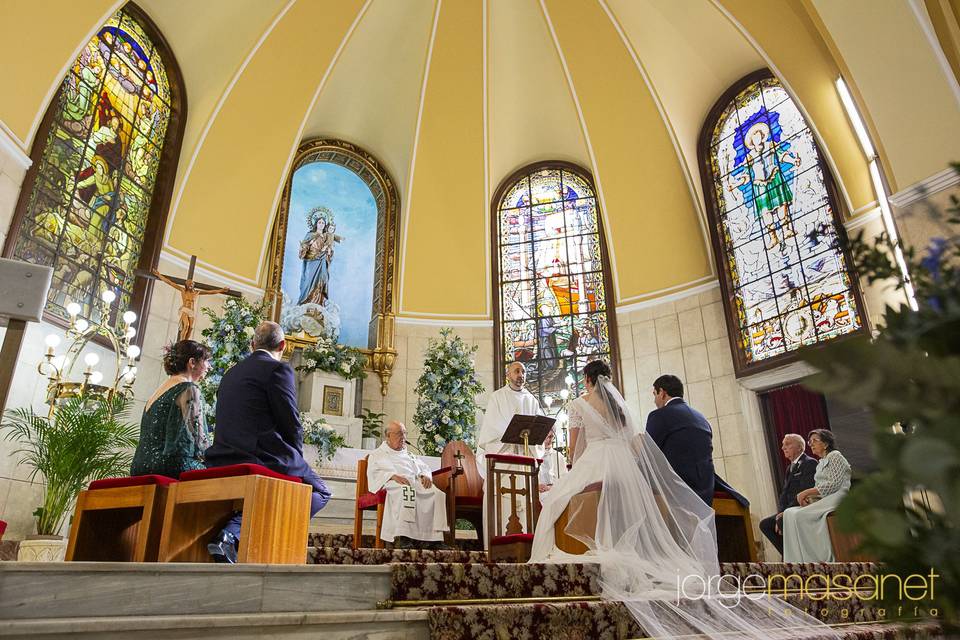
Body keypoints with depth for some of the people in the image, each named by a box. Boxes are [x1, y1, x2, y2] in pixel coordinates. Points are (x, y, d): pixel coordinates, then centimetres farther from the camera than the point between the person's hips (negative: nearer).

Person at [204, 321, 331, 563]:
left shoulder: (231, 373, 17)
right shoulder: (279, 369, -7)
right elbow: (292, 425, -10)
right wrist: (295, 459, 9)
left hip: (223, 462, 8)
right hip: (263, 460, -8)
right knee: (319, 493, 9)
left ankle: (232, 532, 2)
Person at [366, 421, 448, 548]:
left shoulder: (408, 455, 35)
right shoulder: (377, 455, 21)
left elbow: (423, 467, 26)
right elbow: (374, 473, 4)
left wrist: (426, 476, 0)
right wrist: (393, 476, -15)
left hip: (416, 484, 5)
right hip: (394, 486, -5)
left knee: (437, 494, -27)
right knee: (406, 492, -42)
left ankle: (435, 535, -31)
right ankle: (400, 537, -46)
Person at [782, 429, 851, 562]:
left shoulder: (835, 456, -1)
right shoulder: (820, 464, 25)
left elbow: (833, 485, -13)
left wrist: (807, 492, -14)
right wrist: (808, 497, -3)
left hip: (837, 497, -8)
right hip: (822, 500, 8)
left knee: (800, 515, -28)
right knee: (789, 513, -15)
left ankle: (822, 558, -20)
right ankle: (798, 560, -23)